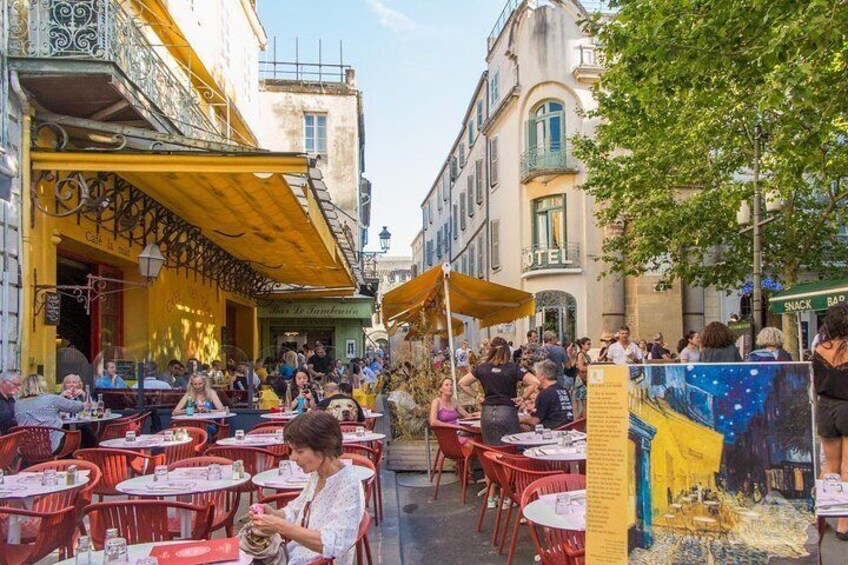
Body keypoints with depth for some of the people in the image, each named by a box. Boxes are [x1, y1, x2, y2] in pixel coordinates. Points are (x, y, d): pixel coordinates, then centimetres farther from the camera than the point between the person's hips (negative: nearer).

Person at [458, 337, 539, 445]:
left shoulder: (482, 368, 4)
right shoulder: (513, 368, -5)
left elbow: (462, 383, 10)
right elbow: (535, 382, -14)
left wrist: (477, 396, 11)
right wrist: (523, 398, -4)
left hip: (487, 413, 3)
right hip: (507, 412, -3)